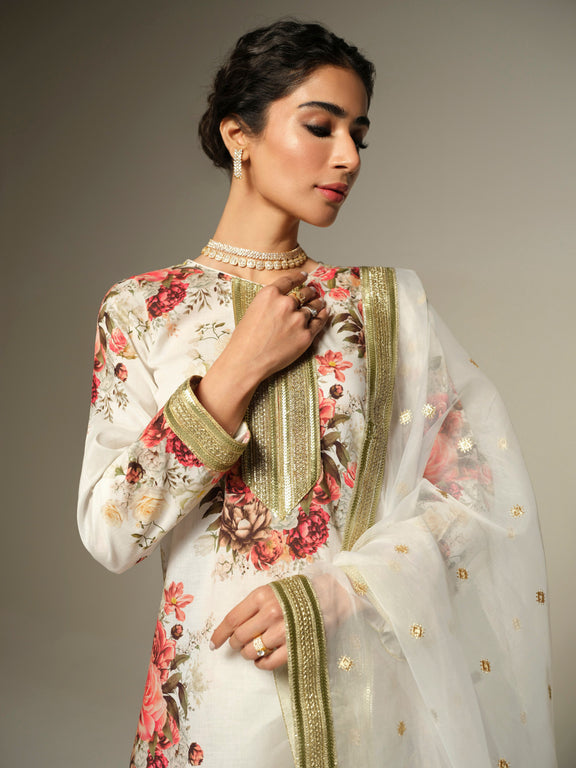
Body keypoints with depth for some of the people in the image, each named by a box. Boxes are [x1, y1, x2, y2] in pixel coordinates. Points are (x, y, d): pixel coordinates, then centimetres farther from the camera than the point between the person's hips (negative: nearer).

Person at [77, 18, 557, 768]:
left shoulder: (388, 302, -1)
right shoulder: (144, 308, -3)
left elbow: (480, 487, -5)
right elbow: (110, 536, -9)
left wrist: (329, 590, -17)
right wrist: (236, 372, -16)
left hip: (370, 689, 1)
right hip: (213, 686, -1)